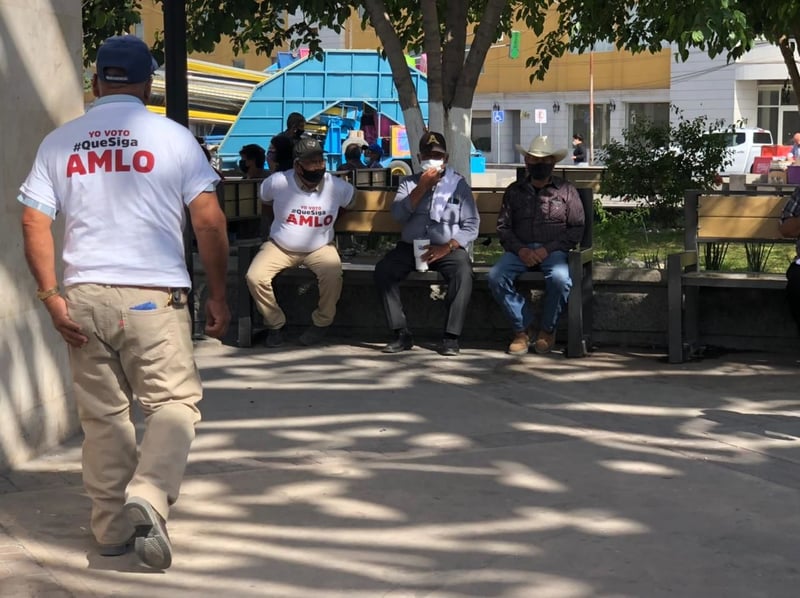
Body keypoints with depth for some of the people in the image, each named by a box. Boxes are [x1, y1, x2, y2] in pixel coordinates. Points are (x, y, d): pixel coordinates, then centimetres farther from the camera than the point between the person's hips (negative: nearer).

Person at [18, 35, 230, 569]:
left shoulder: (58, 143, 9)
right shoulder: (172, 138, 1)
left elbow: (34, 223, 2)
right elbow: (209, 222, -3)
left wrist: (52, 296, 2)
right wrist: (218, 296, 4)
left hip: (83, 295, 3)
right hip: (154, 295, -3)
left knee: (102, 413, 12)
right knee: (175, 403, 4)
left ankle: (112, 527, 18)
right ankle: (148, 498, -18)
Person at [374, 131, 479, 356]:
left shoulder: (458, 184, 9)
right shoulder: (409, 183, 16)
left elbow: (471, 226, 0)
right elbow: (398, 214, -3)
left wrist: (446, 248, -14)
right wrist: (422, 187, -10)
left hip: (448, 248, -2)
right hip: (411, 246, 2)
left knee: (463, 272, -34)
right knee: (383, 269, -25)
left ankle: (451, 337, -28)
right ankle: (402, 334, -20)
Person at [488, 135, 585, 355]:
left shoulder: (566, 190, 8)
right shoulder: (514, 191, 15)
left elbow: (576, 229, 2)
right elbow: (503, 226, 9)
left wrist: (548, 249, -11)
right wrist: (520, 249, -10)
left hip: (553, 250, -2)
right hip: (520, 249, 2)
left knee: (560, 279, -35)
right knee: (495, 277, -26)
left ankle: (547, 331, -9)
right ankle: (523, 329, -10)